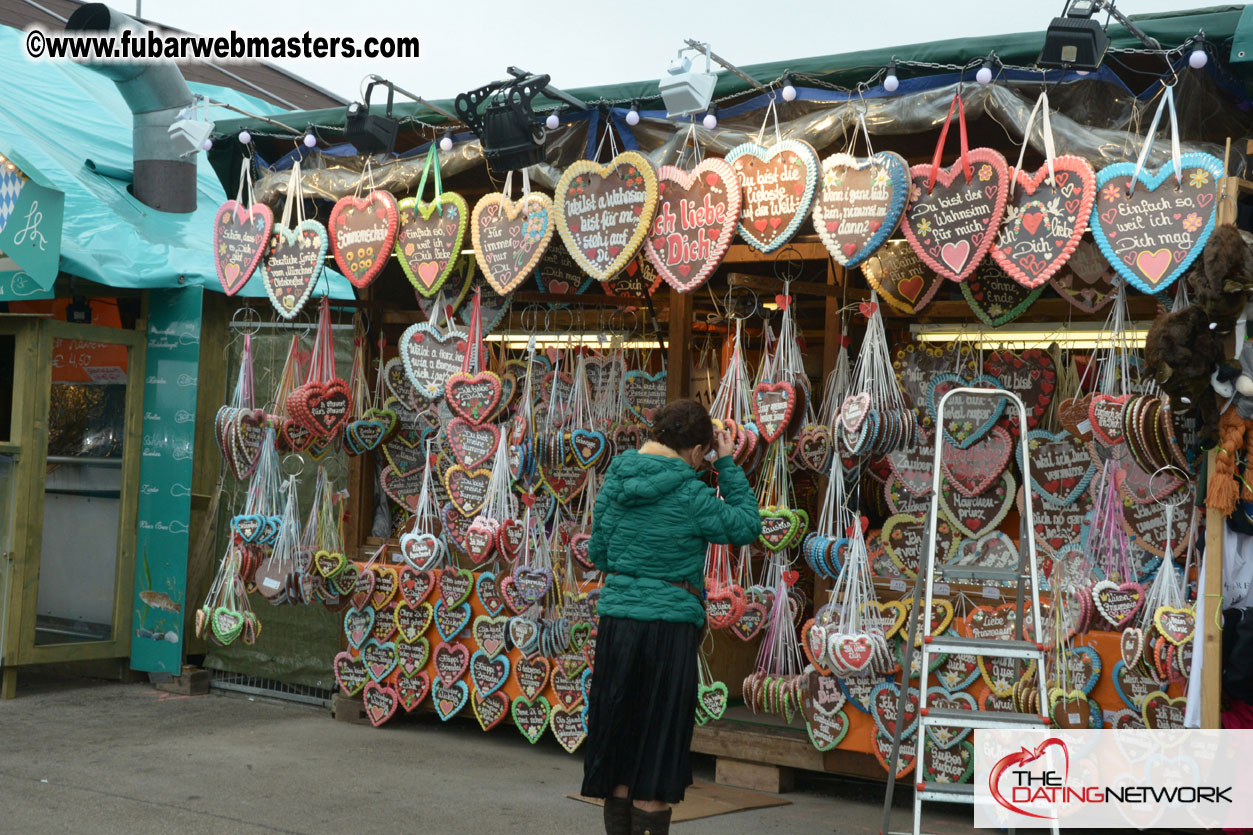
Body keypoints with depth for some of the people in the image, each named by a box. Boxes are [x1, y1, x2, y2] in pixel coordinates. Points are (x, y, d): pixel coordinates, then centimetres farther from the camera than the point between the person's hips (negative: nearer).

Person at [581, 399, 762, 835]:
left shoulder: (617, 479, 3)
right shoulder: (690, 495, -11)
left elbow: (598, 551, 9)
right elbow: (746, 525, 2)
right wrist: (727, 464, 5)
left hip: (617, 620, 5)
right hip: (669, 624, -5)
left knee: (617, 742, 15)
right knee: (657, 747, 4)